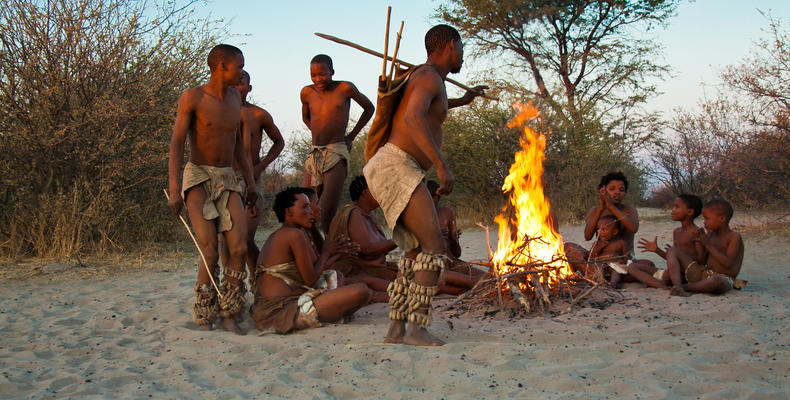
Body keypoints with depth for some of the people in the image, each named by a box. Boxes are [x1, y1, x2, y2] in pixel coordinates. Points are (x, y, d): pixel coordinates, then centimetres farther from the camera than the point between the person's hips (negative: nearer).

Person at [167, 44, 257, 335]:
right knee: (210, 254, -13)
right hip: (199, 177, -5)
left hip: (228, 180, 5)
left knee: (239, 248, -11)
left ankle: (229, 314, 1)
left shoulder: (235, 97, 14)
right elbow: (176, 143, -10)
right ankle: (204, 320, 0)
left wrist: (250, 182, 23)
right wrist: (174, 190, -20)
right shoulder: (192, 98, -5)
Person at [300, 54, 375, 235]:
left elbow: (369, 108, 15)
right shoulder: (307, 93, 10)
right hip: (314, 155, 5)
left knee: (328, 214, -15)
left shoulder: (345, 88, 0)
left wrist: (351, 136, 10)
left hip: (336, 154, -5)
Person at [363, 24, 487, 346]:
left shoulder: (422, 76, 23)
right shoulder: (430, 76, -8)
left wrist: (461, 101, 52)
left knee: (416, 251, 12)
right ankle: (417, 328, -19)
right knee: (434, 246, -15)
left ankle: (396, 328, 10)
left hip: (392, 172, 11)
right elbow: (412, 118, -28)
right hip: (396, 167, -11)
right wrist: (442, 165, -33)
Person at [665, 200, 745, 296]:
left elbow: (728, 263, -18)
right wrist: (701, 243, 2)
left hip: (723, 278, -7)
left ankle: (686, 286, -20)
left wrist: (708, 245, -15)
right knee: (673, 250, -4)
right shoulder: (711, 235, 13)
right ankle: (677, 286, -26)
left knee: (717, 281, -46)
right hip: (701, 273, 7)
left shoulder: (734, 237, -5)